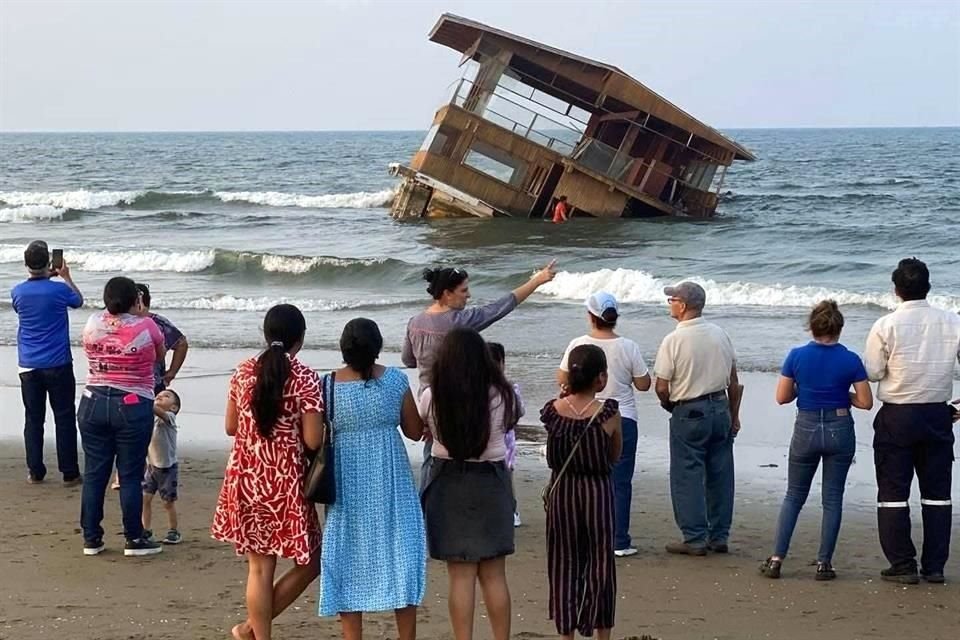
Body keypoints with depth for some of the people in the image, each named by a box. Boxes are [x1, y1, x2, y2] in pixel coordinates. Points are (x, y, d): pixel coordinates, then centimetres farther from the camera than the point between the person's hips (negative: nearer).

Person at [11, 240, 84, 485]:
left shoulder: (17, 292, -3)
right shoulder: (59, 290, -12)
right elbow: (78, 301, 10)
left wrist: (46, 278, 22)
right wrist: (66, 277, 22)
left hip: (28, 366, 3)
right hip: (58, 365, -3)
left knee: (33, 419, 9)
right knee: (64, 419, 3)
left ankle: (35, 472, 11)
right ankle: (69, 473, 4)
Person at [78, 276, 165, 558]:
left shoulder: (93, 324, 1)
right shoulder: (146, 327, -9)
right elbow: (160, 355, 9)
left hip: (93, 404, 4)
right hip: (133, 407, -4)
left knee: (94, 473, 8)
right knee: (130, 475, 3)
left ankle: (91, 539, 14)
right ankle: (134, 540, 9)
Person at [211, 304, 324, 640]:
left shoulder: (244, 372, 1)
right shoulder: (305, 378, -12)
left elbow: (230, 427, 10)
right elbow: (313, 440, -13)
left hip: (246, 479, 5)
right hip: (286, 482, -5)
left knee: (260, 567, 12)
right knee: (309, 562, 13)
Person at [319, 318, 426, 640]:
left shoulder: (328, 385, -8)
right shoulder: (395, 380, -8)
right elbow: (415, 431, 1)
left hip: (348, 484, 0)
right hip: (390, 483, 0)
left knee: (349, 560, 9)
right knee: (399, 553, 9)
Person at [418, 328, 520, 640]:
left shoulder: (432, 397, -12)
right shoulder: (501, 395, -10)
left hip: (449, 483, -1)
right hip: (491, 484, 1)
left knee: (461, 576, 6)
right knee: (494, 576, 11)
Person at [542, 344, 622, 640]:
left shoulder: (553, 411, -8)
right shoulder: (608, 413, -14)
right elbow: (615, 456, -3)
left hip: (561, 491, 2)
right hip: (597, 491, -2)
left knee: (564, 562, 11)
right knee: (600, 562, 10)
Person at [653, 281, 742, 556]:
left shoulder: (673, 340, -14)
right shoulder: (720, 335, 3)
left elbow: (662, 387, -12)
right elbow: (734, 381, 9)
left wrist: (669, 406, 9)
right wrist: (734, 415, 18)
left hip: (688, 413, -6)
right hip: (720, 408, 6)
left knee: (687, 477, 3)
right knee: (720, 474, 11)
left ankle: (695, 538, 4)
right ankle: (719, 536, 17)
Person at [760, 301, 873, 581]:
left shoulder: (797, 356, -7)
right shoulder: (850, 360, -9)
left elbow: (782, 397, -2)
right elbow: (865, 402, -6)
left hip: (806, 430, 1)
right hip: (839, 430, -1)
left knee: (794, 496, 13)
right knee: (832, 499, 9)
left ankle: (776, 559, 6)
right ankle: (824, 563, 8)